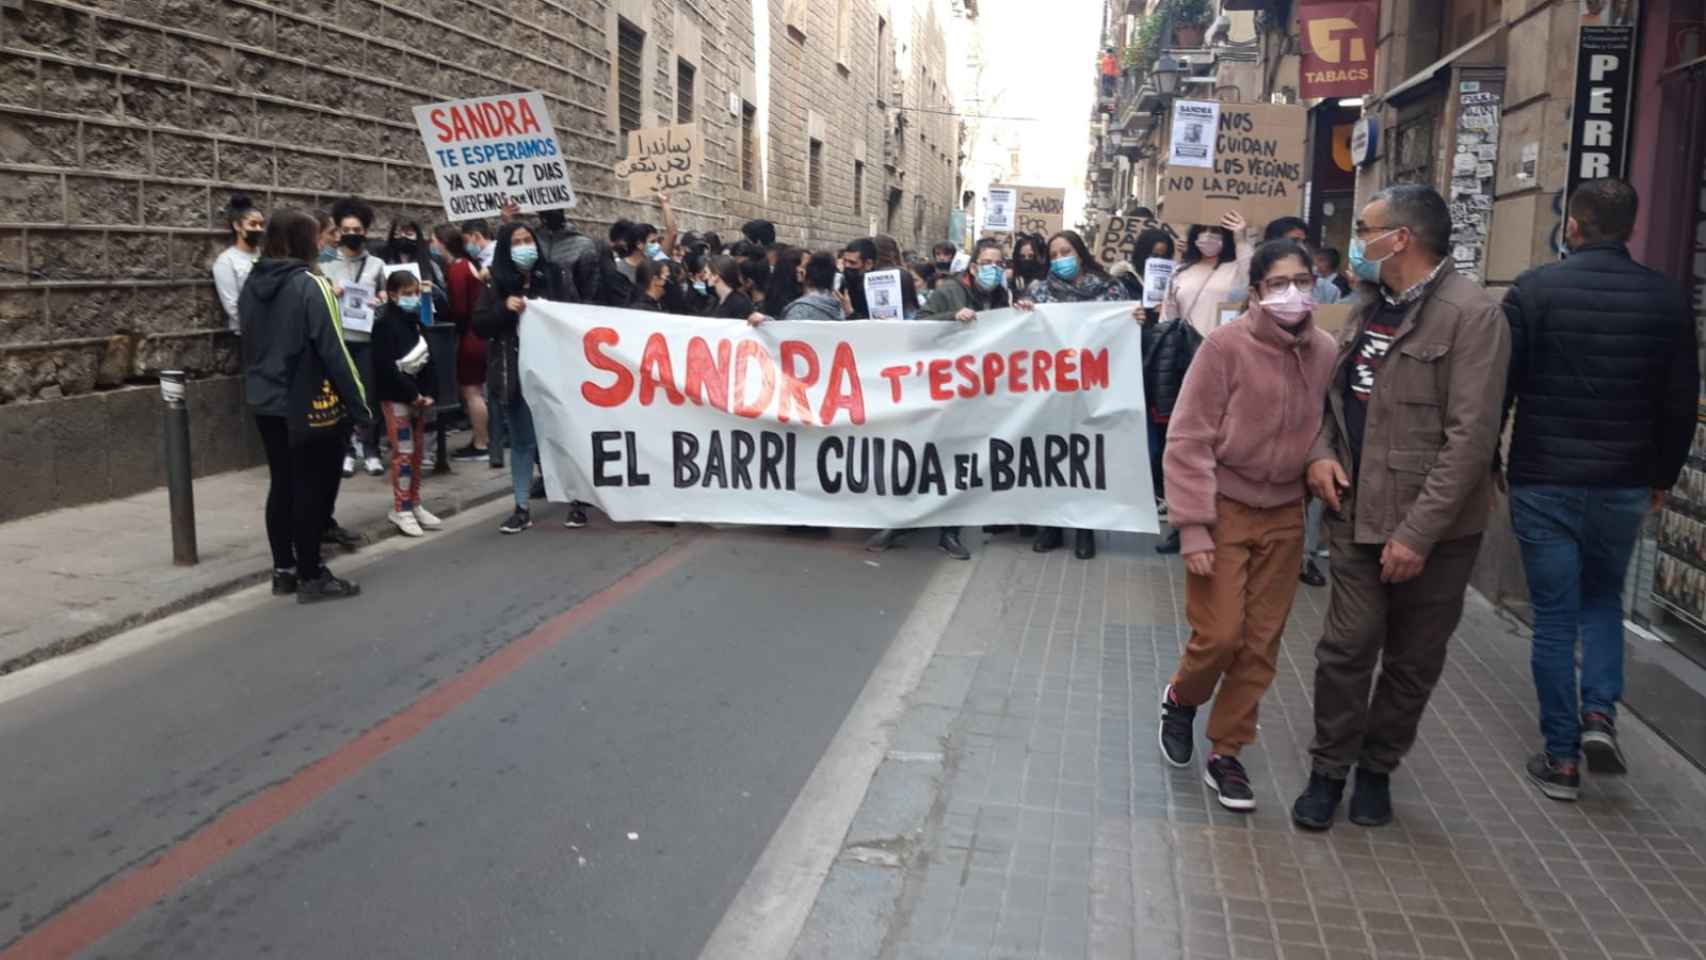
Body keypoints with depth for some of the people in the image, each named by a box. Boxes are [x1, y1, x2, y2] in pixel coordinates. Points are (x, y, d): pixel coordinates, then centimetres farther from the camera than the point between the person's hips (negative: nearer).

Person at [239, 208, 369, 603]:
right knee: (314, 488, 1)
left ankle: (284, 570, 22)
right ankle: (311, 577, 5)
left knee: (282, 484, 15)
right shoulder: (310, 285, -16)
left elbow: (252, 343, 15)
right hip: (310, 404, -7)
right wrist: (358, 402, -14)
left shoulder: (252, 285, 7)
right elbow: (332, 349, -19)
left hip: (265, 401, 7)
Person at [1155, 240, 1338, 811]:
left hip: (1284, 515, 4)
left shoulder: (1325, 352, -2)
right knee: (1220, 634, -4)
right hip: (1223, 508, -4)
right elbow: (1189, 440, -14)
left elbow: (1327, 431, 9)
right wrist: (1193, 526, -16)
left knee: (1261, 644, 7)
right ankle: (1181, 699, 29)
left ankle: (1226, 754, 24)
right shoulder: (1225, 347, -15)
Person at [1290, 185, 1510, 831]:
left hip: (1433, 528, -5)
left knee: (1412, 662, 11)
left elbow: (1469, 438, -18)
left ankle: (1378, 769, 29)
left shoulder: (1470, 316, -13)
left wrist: (1418, 532, -21)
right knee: (1346, 648, 6)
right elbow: (1332, 391, 20)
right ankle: (1328, 769, 20)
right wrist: (1320, 451, -1)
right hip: (1356, 514, 5)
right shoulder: (1368, 307, 10)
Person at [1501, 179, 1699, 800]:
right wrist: (1662, 477, 18)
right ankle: (1600, 713, 6)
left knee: (1554, 616, 6)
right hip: (1624, 485, 3)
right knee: (1603, 599, 23)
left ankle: (1560, 757, 11)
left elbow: (1498, 387, -8)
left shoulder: (1535, 290, -8)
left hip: (1543, 481, -2)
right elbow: (1681, 403, 6)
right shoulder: (1666, 299, 1)